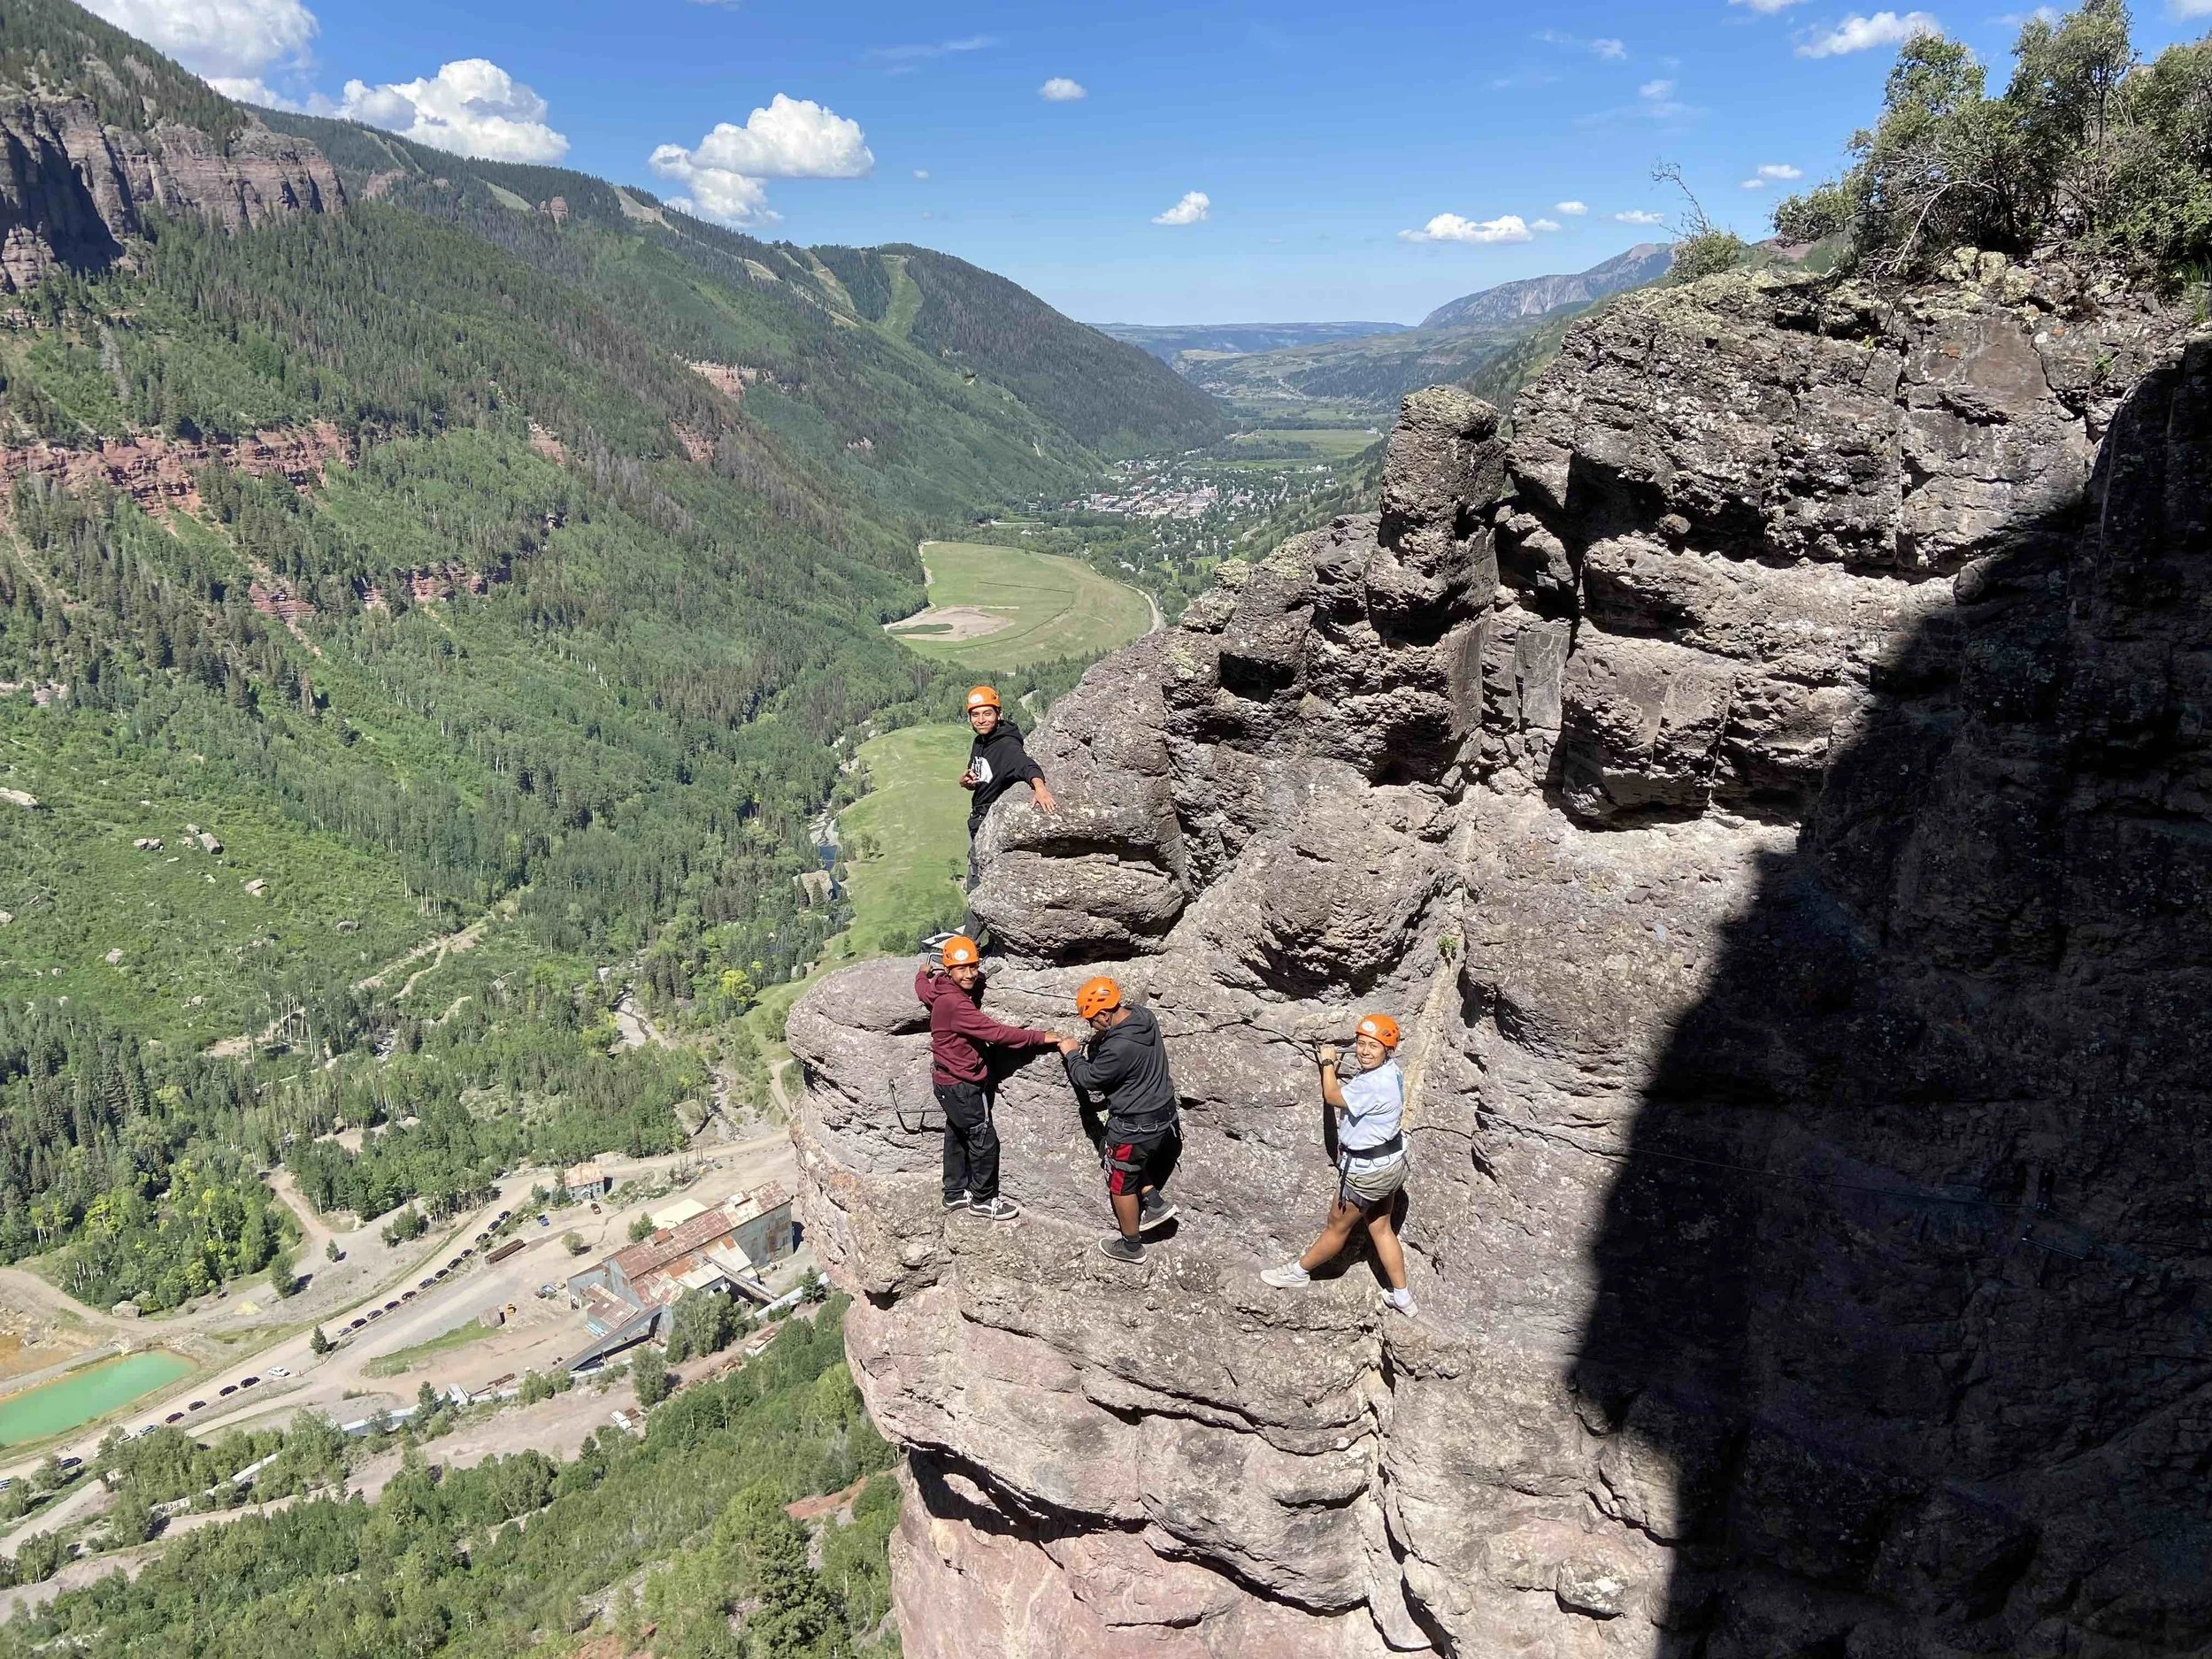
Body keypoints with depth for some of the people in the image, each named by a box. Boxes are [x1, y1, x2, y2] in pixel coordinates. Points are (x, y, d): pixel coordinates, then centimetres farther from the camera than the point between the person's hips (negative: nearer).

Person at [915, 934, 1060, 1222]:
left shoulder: (942, 990, -2)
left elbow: (923, 989, 21)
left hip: (949, 1080, 10)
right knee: (984, 1140, 2)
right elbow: (995, 1032, -31)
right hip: (961, 1084, -10)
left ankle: (956, 1193, 34)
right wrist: (1040, 1037, -26)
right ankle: (983, 1200, 16)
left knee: (957, 1135, 21)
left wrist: (923, 972, 45)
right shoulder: (955, 1004, -31)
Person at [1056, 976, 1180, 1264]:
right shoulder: (1145, 1016, -7)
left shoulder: (1119, 1048, -32)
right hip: (1162, 1114, 8)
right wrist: (1091, 1047, 1)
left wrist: (1072, 1054, 1)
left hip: (1136, 1125, -8)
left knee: (1121, 1183, 13)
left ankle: (1131, 1246, 29)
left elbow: (1089, 1079, -15)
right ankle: (1154, 1203, 32)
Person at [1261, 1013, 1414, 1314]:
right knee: (1381, 1228, 20)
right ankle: (1401, 1296, 28)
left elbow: (1331, 1096, -15)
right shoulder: (1391, 1073, -1)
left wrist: (1328, 1063, -1)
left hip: (1367, 1169, -9)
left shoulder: (1371, 1084, -31)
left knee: (1337, 1226, 12)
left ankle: (1298, 1272, 31)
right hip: (1390, 1162, 9)